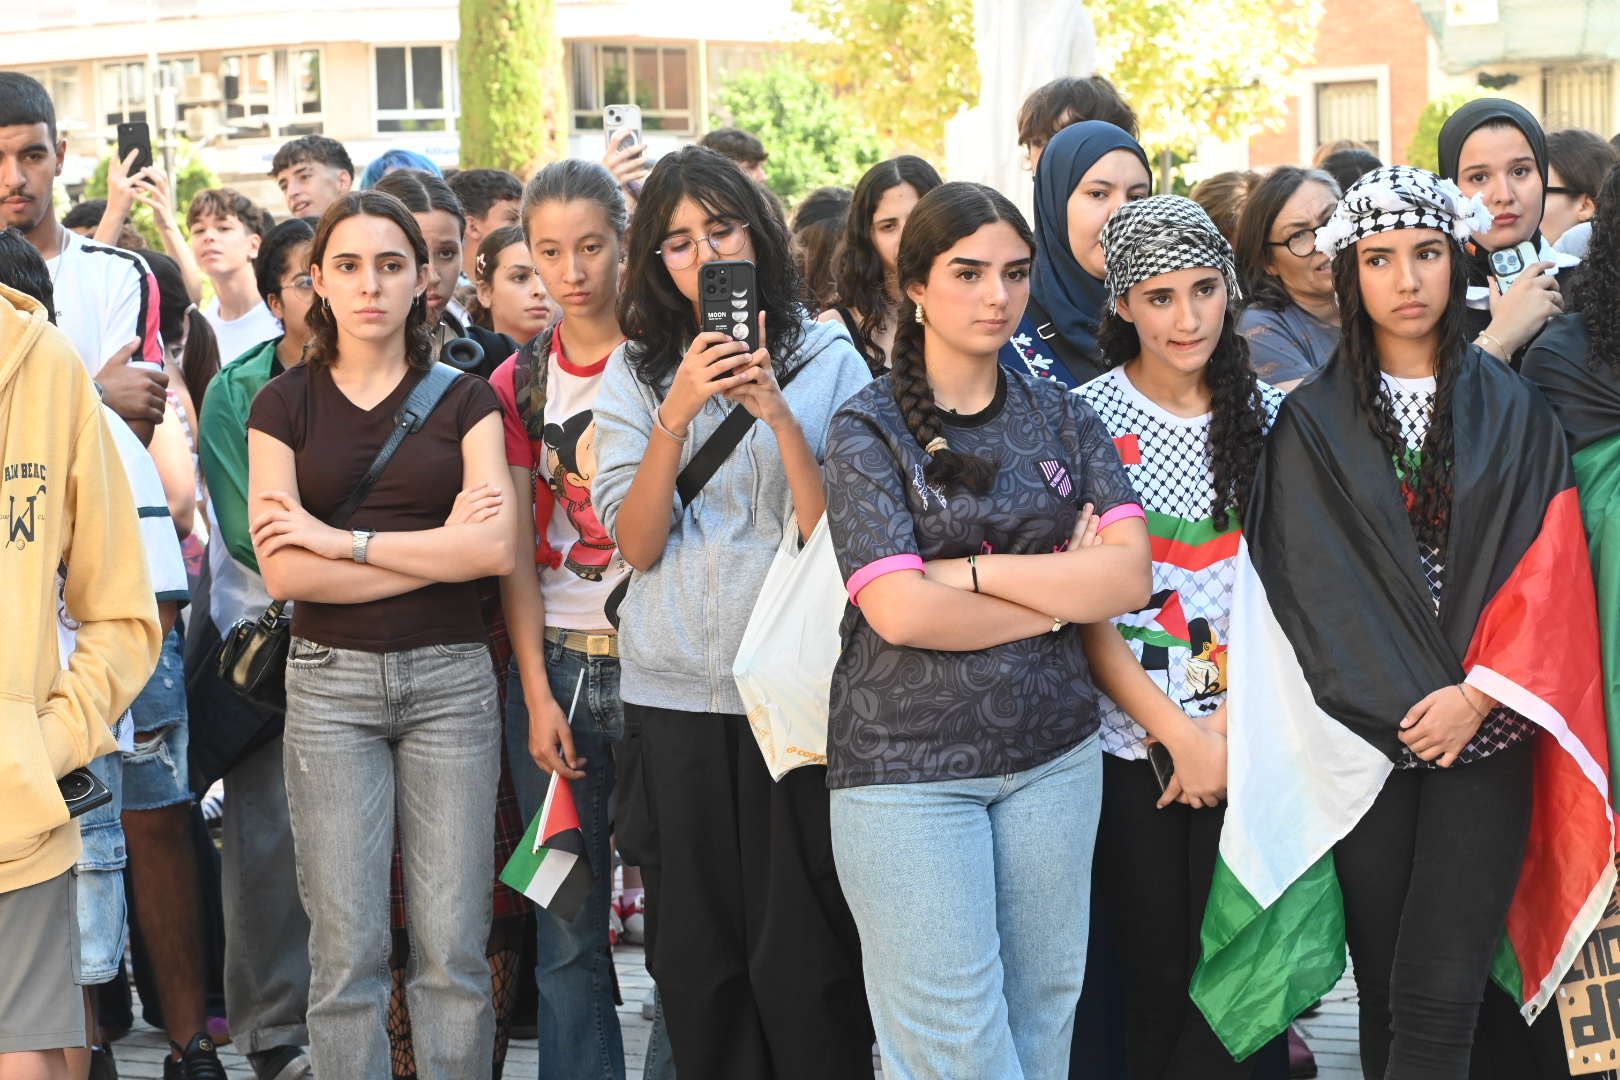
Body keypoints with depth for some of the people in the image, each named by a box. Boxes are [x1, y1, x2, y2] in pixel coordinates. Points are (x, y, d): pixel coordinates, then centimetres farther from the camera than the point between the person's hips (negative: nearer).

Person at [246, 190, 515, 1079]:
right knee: (346, 948, -1)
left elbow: (496, 548, -9)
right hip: (332, 680, 0)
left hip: (451, 677, 0)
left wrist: (338, 540, -10)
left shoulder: (463, 399, 6)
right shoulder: (284, 405, 5)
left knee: (454, 945, 0)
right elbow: (283, 571, -7)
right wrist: (439, 549, -9)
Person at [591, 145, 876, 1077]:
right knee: (696, 949, 8)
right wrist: (676, 416, -13)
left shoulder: (829, 360, 2)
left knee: (804, 954, -2)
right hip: (676, 689, 2)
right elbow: (637, 544, -2)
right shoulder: (635, 374, 8)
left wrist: (778, 414, -15)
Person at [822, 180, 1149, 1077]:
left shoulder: (1061, 419, 8)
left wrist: (973, 570, -12)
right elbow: (900, 611, -16)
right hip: (908, 764, -4)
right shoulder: (868, 429, -3)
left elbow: (1127, 576, -5)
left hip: (1053, 756, 4)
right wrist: (1063, 585, -7)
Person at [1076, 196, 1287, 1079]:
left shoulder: (1266, 417, 5)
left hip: (1245, 736, 2)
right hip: (1130, 737, -2)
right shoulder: (1086, 420, -3)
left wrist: (1228, 728, -7)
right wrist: (1176, 733, -10)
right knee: (1155, 967, 5)